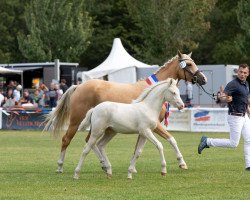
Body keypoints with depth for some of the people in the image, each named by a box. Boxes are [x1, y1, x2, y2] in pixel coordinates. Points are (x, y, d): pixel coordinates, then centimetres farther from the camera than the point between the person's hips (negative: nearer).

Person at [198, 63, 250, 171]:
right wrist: (226, 98, -43)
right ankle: (207, 141, 5)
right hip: (235, 117, -8)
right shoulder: (233, 84, -18)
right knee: (233, 143, -5)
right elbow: (222, 96, -26)